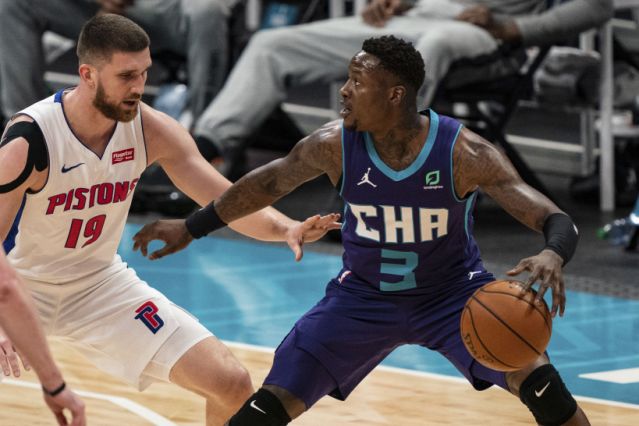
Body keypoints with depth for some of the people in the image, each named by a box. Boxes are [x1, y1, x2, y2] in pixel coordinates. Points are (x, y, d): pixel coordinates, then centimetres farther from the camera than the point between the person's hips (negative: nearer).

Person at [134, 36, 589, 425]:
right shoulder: (334, 144, -20)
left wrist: (553, 255, -55)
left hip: (453, 292, -2)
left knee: (536, 380, -24)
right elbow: (269, 182, 2)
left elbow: (558, 220, -30)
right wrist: (191, 228, 13)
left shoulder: (464, 152, -27)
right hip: (364, 295, 2)